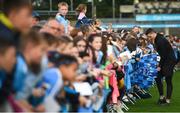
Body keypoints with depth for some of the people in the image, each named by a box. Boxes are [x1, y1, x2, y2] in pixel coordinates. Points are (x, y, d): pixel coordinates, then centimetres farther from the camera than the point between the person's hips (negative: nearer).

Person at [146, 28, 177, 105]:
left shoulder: (160, 40, -21)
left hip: (170, 61, -10)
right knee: (158, 77, 9)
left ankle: (168, 100, -1)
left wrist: (160, 66, -16)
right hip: (165, 60, 10)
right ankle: (162, 97, 16)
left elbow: (163, 55, -21)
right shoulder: (157, 40, 9)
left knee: (168, 80, -6)